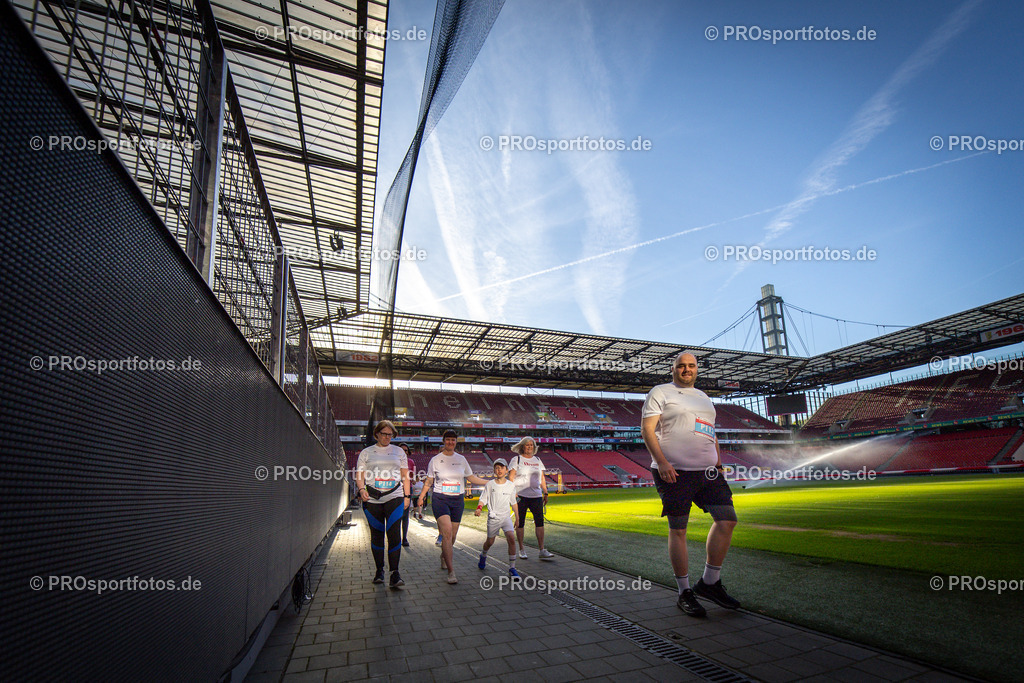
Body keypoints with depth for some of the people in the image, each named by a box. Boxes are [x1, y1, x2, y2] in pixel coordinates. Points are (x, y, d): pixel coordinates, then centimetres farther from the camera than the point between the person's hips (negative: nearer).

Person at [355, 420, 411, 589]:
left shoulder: (398, 451, 14)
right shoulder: (366, 453, 11)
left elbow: (405, 476, 15)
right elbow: (359, 475, 6)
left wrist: (407, 496, 9)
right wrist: (361, 489, -13)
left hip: (394, 497, 0)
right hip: (372, 499, 1)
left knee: (394, 534, -11)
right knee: (376, 535, 8)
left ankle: (395, 573, -8)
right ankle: (379, 570, 23)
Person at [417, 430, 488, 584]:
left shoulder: (461, 459, 9)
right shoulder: (435, 460, 2)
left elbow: (472, 478, 17)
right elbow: (429, 481, 10)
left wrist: (491, 482, 13)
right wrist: (421, 496, 3)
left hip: (457, 500, 3)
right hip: (440, 499, -3)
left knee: (452, 535, 8)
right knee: (447, 532, -18)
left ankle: (444, 557, 39)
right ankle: (451, 571, -16)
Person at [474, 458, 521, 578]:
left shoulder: (511, 485, 3)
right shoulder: (490, 484, -3)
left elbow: (513, 502, 12)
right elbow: (483, 499, -1)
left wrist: (517, 517, 14)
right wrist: (479, 508, -20)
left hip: (506, 517, 1)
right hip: (493, 518, -1)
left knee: (512, 539, -18)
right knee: (490, 541, 11)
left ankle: (512, 568, -8)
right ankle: (483, 556, 46)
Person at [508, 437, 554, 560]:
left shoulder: (537, 460, 15)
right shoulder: (516, 459, 1)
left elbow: (542, 478, 18)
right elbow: (511, 477, -4)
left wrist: (545, 493, 12)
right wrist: (512, 492, -13)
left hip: (536, 496, 4)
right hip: (520, 496, -4)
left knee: (539, 521, -3)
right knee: (520, 522, 3)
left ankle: (542, 551, 2)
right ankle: (521, 550, 16)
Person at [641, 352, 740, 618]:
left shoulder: (704, 397, 22)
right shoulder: (660, 392, 0)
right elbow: (647, 429, -8)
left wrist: (719, 464, 17)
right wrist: (661, 462, -18)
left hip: (708, 471, 7)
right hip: (674, 473, -6)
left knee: (727, 519, 1)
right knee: (678, 529, -1)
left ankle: (709, 583, 17)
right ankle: (684, 593, 13)